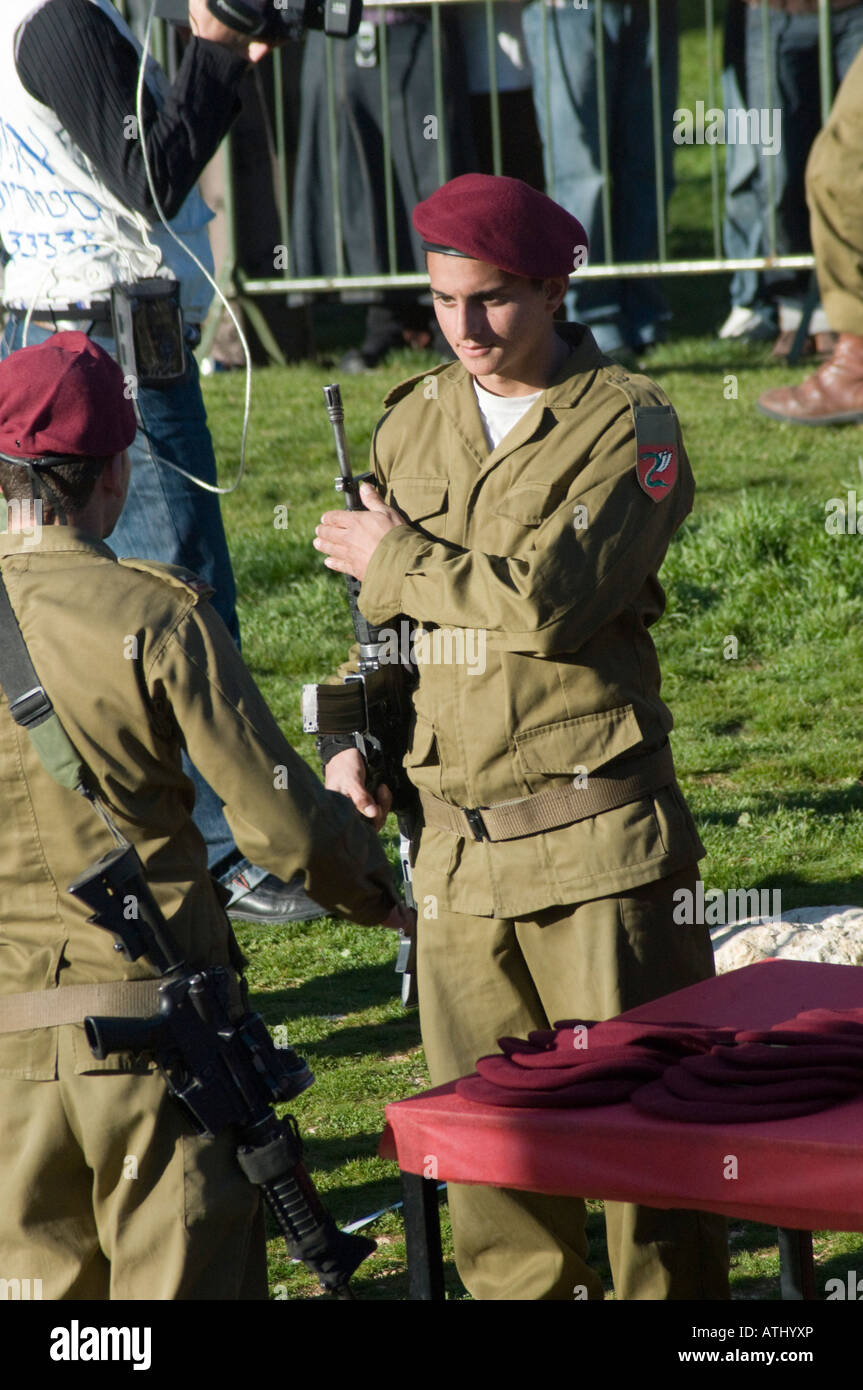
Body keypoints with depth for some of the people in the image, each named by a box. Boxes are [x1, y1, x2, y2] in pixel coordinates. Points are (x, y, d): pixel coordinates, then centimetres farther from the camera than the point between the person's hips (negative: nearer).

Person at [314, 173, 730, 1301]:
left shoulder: (629, 424, -6)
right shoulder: (413, 422, 12)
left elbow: (551, 603, -19)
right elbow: (376, 606, 24)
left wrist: (397, 562, -8)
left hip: (594, 835, -5)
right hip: (455, 838, 5)